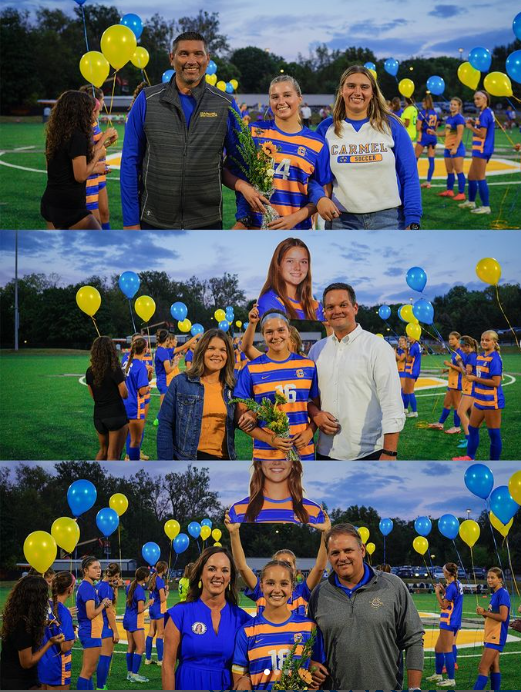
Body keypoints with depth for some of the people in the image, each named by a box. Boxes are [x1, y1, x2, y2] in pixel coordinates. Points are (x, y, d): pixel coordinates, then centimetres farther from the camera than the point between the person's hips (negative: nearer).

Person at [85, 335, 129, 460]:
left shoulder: (90, 371, 2)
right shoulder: (115, 370, -15)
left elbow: (93, 395, 10)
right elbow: (124, 394, -11)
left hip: (98, 416, 5)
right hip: (116, 415, -5)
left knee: (103, 450, 24)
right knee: (113, 454, 2)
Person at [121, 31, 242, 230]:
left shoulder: (225, 105, 1)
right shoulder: (147, 100, -1)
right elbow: (130, 162, 0)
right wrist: (131, 220, -4)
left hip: (206, 221, 0)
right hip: (154, 221, 0)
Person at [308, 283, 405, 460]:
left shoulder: (377, 347, -5)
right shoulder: (317, 349, 9)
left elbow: (392, 405, -10)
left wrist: (389, 453, -15)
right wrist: (315, 414, -5)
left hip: (369, 453, -4)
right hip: (326, 452, 4)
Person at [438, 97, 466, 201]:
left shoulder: (459, 118, -12)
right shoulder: (448, 118, 13)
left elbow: (460, 134, -18)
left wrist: (455, 148, -23)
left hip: (457, 148, -9)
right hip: (448, 147, 9)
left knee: (458, 171, -7)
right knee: (449, 171, 14)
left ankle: (461, 193, -6)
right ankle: (449, 190, 24)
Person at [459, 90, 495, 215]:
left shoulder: (484, 114, -17)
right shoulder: (487, 112, 13)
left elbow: (482, 134, -22)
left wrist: (470, 127, -9)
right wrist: (474, 123, 8)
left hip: (481, 150, -10)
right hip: (480, 150, 10)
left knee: (480, 178, -7)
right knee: (471, 176, 20)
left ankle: (486, 206, -5)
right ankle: (471, 202, 32)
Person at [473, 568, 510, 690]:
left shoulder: (502, 593, -14)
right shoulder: (495, 594, 15)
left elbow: (503, 616, -22)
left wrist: (485, 612, -15)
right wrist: (483, 613, 1)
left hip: (496, 637, -10)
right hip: (490, 636, 10)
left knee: (483, 669, -13)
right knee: (493, 667, 13)